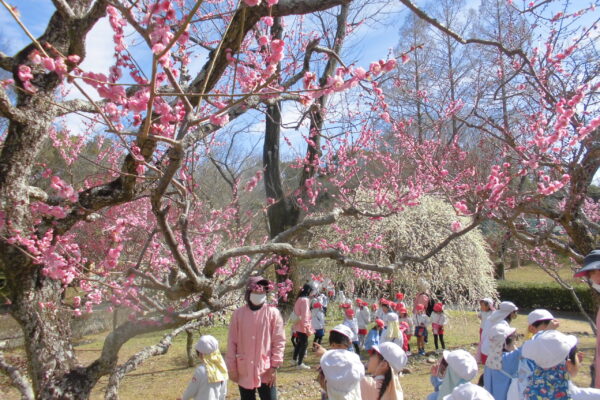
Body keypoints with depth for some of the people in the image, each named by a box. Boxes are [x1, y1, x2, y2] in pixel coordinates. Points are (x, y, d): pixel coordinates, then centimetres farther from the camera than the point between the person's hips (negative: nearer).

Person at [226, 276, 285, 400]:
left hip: (266, 370, -2)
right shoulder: (238, 313, 0)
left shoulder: (273, 313, -5)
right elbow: (232, 342, 3)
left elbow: (279, 341, -5)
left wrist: (274, 366, -8)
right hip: (244, 371, 2)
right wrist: (231, 367, 2)